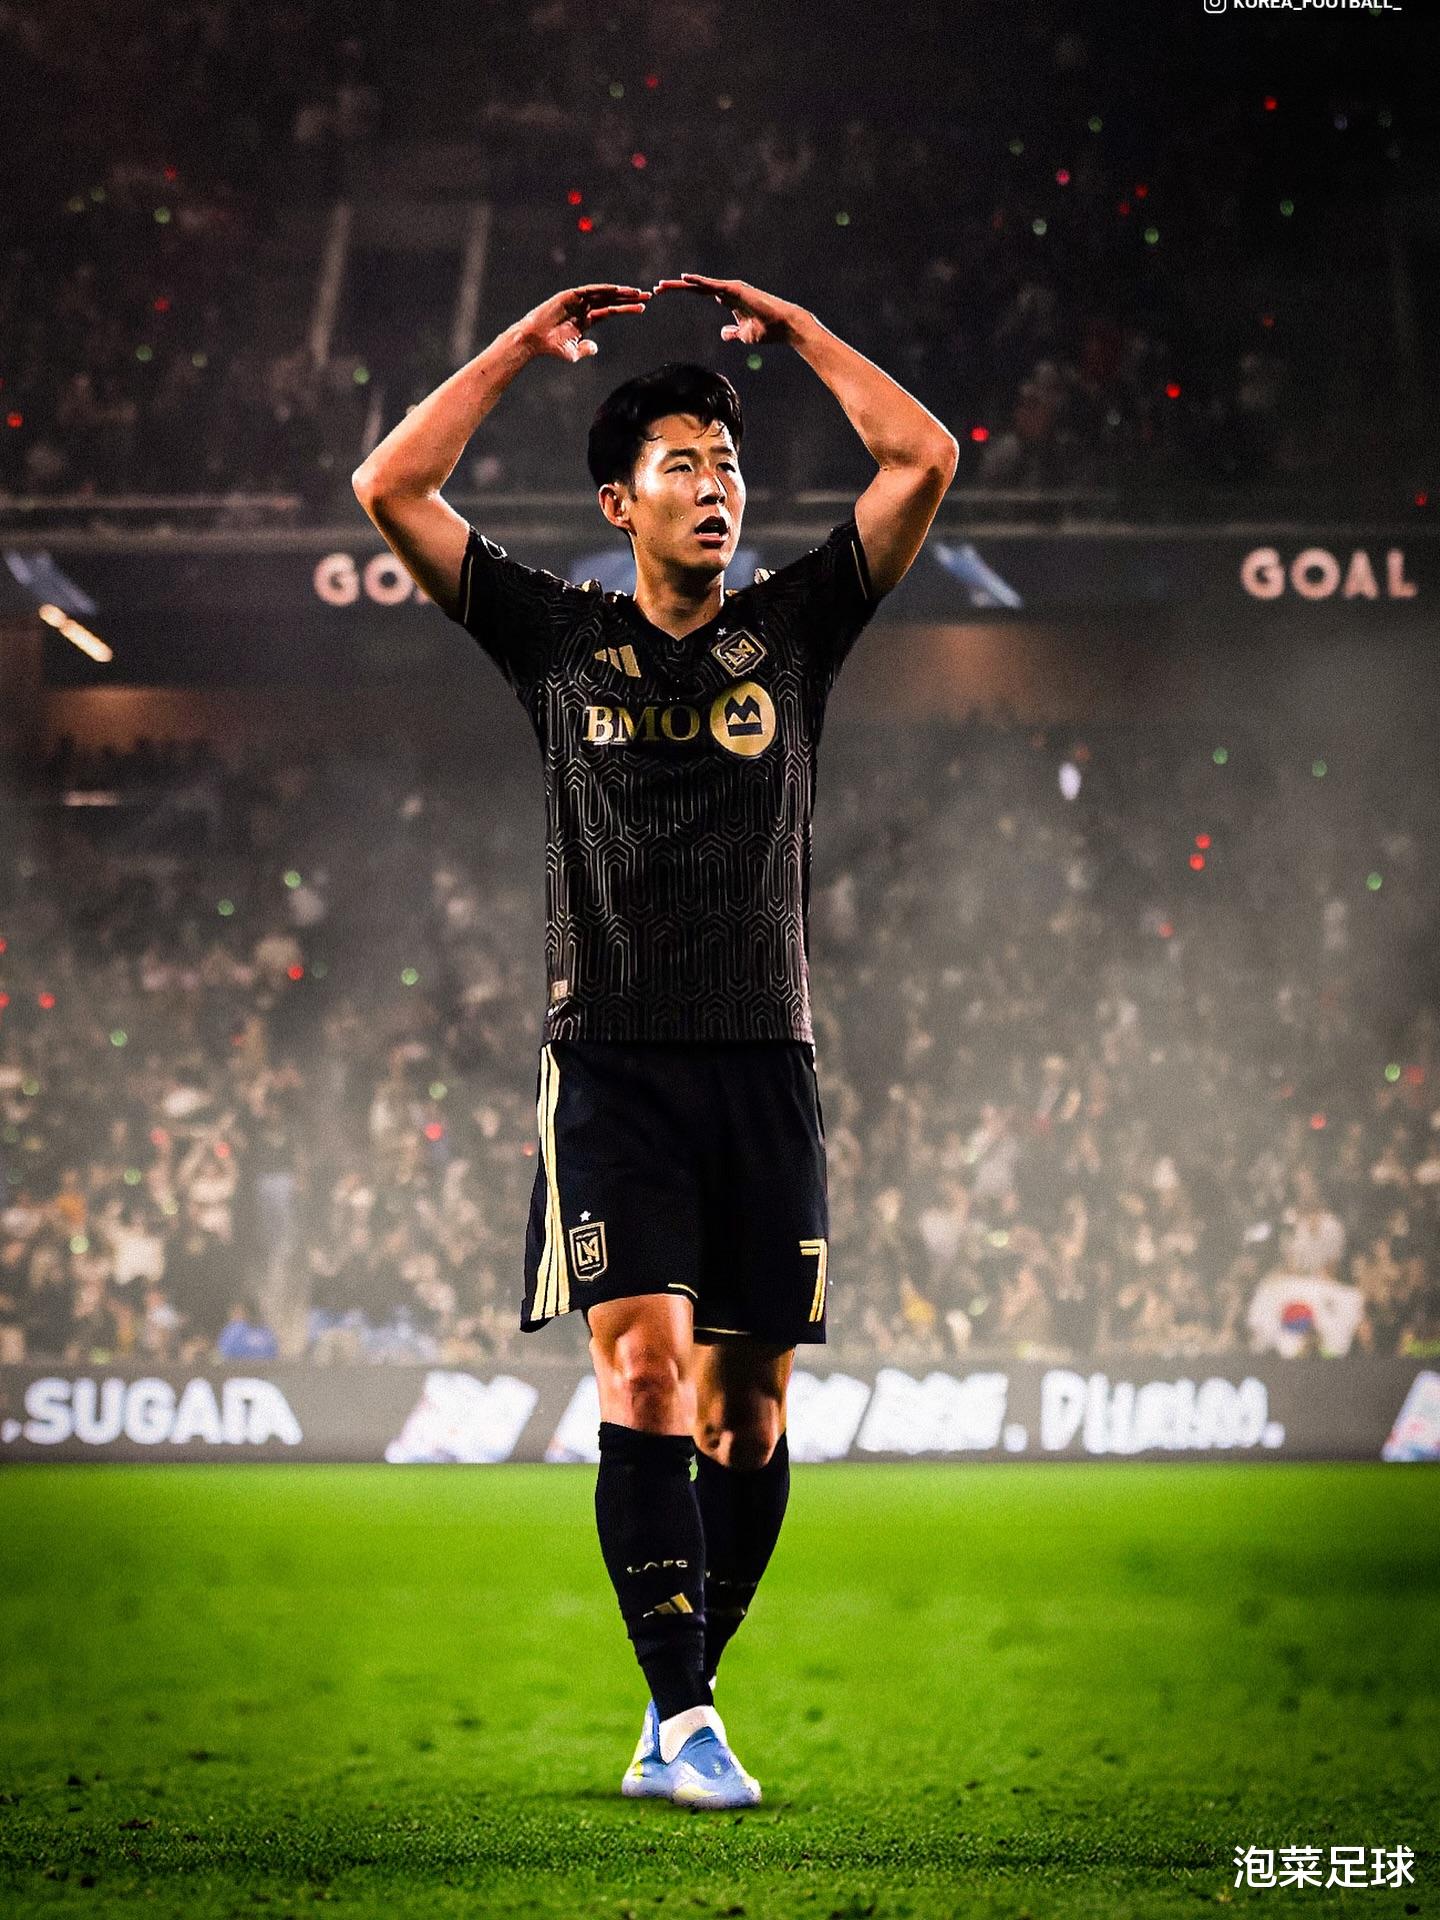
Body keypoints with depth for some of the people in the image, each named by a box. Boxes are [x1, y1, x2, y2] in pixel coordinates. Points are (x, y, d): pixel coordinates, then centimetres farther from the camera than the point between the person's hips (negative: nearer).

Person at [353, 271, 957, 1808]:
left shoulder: (792, 628, 12)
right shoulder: (560, 639, 9)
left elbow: (923, 460, 5)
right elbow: (390, 488, 4)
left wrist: (789, 328, 10)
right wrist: (528, 341, 9)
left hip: (764, 1061, 2)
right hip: (611, 1060, -2)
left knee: (748, 1408, 3)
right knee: (645, 1366, -17)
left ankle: (676, 1707, 19)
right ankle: (687, 1723, -19)